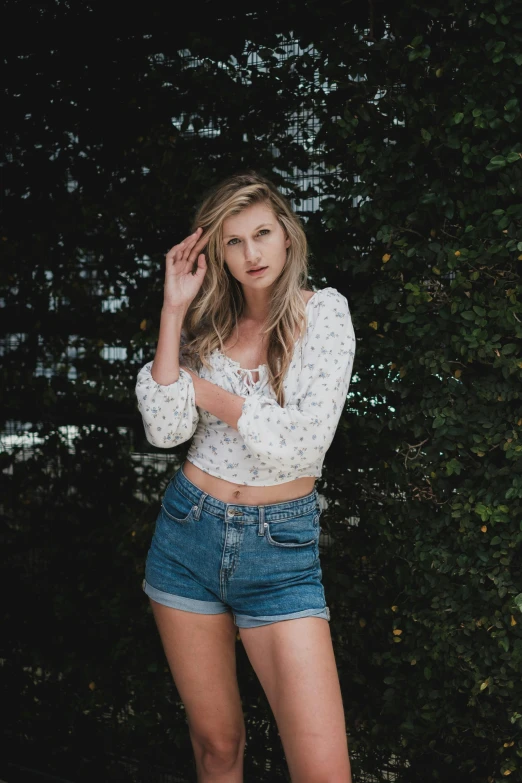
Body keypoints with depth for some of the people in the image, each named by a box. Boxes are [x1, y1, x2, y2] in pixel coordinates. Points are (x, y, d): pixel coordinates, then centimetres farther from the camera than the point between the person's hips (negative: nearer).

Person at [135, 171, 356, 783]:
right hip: (189, 532, 3)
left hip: (281, 545, -3)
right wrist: (175, 309, -9)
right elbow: (164, 431, -8)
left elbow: (307, 441, -15)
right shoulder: (208, 324, 6)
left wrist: (207, 393, -6)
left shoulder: (324, 313, -3)